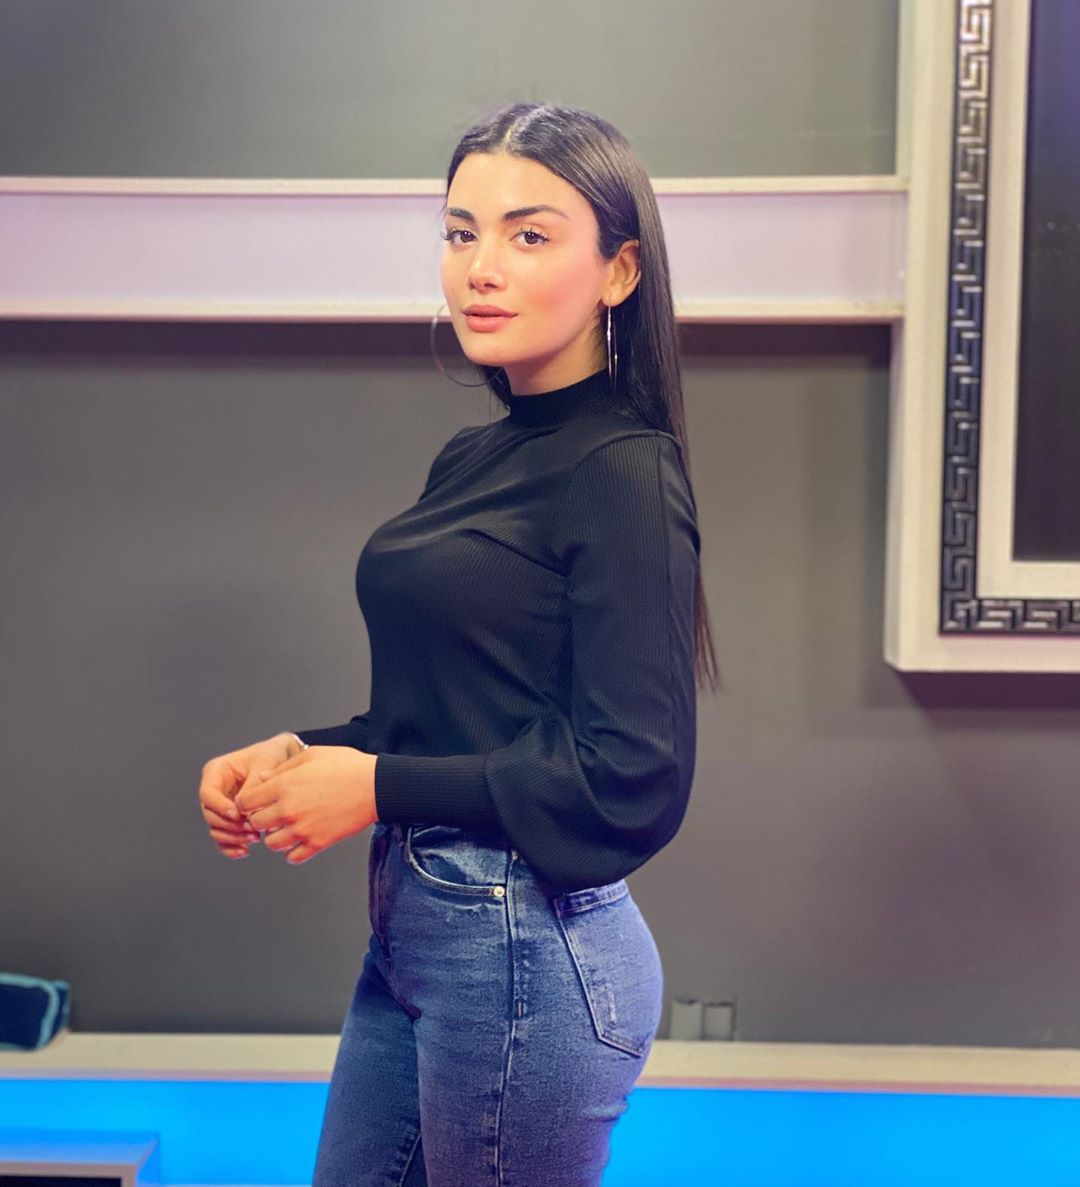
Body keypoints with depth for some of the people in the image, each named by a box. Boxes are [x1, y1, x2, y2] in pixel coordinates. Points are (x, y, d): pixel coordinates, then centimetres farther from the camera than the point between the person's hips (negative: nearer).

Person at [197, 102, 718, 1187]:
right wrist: (296, 757, 0)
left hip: (529, 944, -8)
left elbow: (634, 778, -19)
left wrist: (377, 788, -16)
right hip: (411, 924, 8)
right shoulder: (471, 460, 8)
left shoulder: (623, 476, -16)